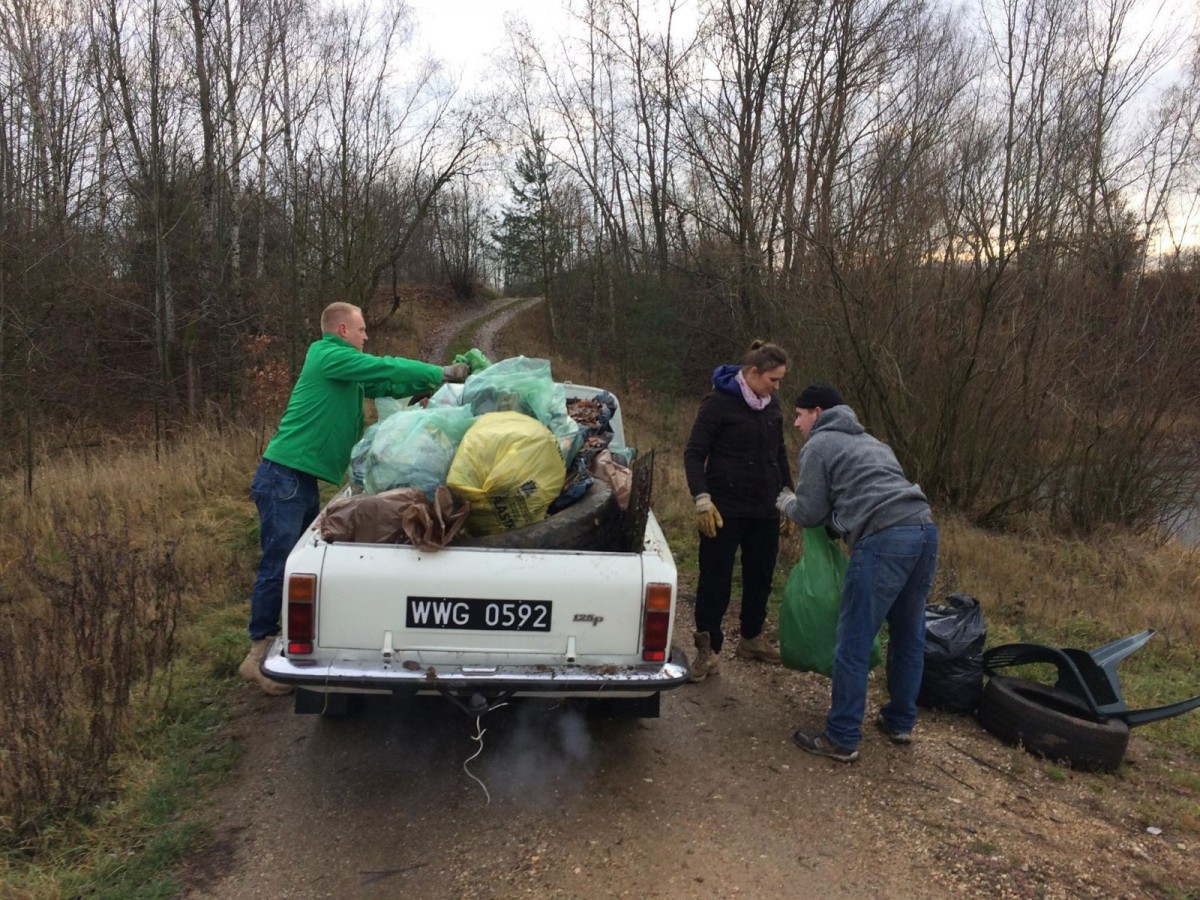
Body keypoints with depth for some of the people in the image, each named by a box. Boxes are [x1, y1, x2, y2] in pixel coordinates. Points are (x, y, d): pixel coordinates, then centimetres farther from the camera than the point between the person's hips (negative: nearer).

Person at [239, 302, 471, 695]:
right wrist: (441, 374, -5)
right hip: (283, 477, -10)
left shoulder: (346, 371, 18)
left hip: (304, 480, 10)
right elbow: (385, 368, -12)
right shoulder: (327, 355, -9)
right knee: (278, 565, -8)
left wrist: (441, 378, 9)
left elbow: (388, 384, 17)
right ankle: (258, 655, 0)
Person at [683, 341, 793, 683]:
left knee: (760, 576, 15)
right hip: (725, 509, -6)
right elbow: (694, 454, -11)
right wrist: (702, 499, -20)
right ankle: (708, 649, 10)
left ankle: (752, 639, 33)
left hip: (765, 510, 7)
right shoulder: (719, 402, -11)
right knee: (715, 580, -1)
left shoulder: (772, 405, 8)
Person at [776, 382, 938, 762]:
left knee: (853, 645, -1)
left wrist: (786, 502, 26)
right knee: (908, 635, 20)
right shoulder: (868, 441, 31)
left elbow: (811, 514, 6)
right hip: (925, 530, 9)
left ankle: (841, 740, 5)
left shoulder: (818, 446, 7)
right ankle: (900, 723, 33)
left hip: (884, 539, -9)